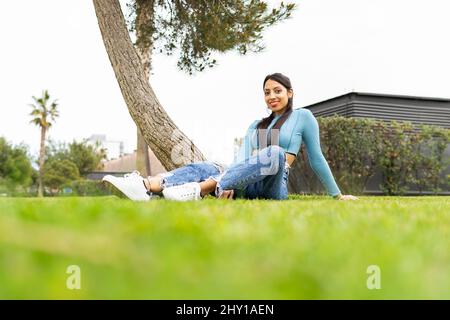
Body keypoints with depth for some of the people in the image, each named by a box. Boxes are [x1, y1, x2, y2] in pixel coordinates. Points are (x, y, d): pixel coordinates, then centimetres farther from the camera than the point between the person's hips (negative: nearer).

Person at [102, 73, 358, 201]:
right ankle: (145, 187, -46)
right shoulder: (256, 125, 23)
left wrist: (337, 195, 12)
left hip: (274, 188, -5)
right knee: (205, 168, -21)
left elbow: (316, 158, 11)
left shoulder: (303, 117, 10)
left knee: (273, 154, -37)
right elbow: (242, 159, 8)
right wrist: (228, 186, -11)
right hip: (249, 187, 5)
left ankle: (201, 190, -48)